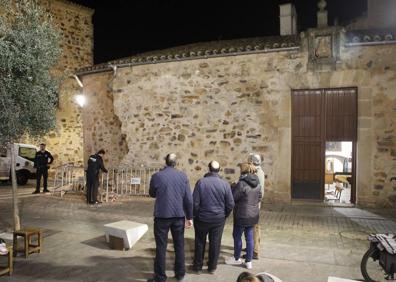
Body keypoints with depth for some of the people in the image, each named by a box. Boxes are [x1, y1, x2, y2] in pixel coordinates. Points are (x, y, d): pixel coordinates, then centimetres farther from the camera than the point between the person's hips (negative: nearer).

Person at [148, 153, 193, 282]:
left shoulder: (156, 176, -7)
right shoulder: (183, 176, -3)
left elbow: (152, 194, 10)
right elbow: (188, 198, -3)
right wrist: (189, 217, 4)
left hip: (162, 216, -2)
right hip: (179, 216, 2)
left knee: (161, 247, 7)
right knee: (179, 245, 15)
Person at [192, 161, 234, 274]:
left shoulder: (201, 182, -14)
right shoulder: (225, 184, -9)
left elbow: (195, 202, -12)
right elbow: (230, 204, -4)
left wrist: (195, 215, 4)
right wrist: (224, 215, 12)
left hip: (202, 218, -1)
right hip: (219, 219, 1)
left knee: (200, 242, 15)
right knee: (215, 243, 14)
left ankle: (198, 266, 26)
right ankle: (212, 267, 26)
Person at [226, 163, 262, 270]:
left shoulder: (241, 183, -21)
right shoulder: (257, 183, 1)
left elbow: (232, 198, -16)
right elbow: (259, 198, 11)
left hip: (242, 215, -7)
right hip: (253, 215, 7)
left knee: (237, 236, 13)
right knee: (249, 238, 15)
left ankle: (237, 258, 30)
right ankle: (249, 261, 22)